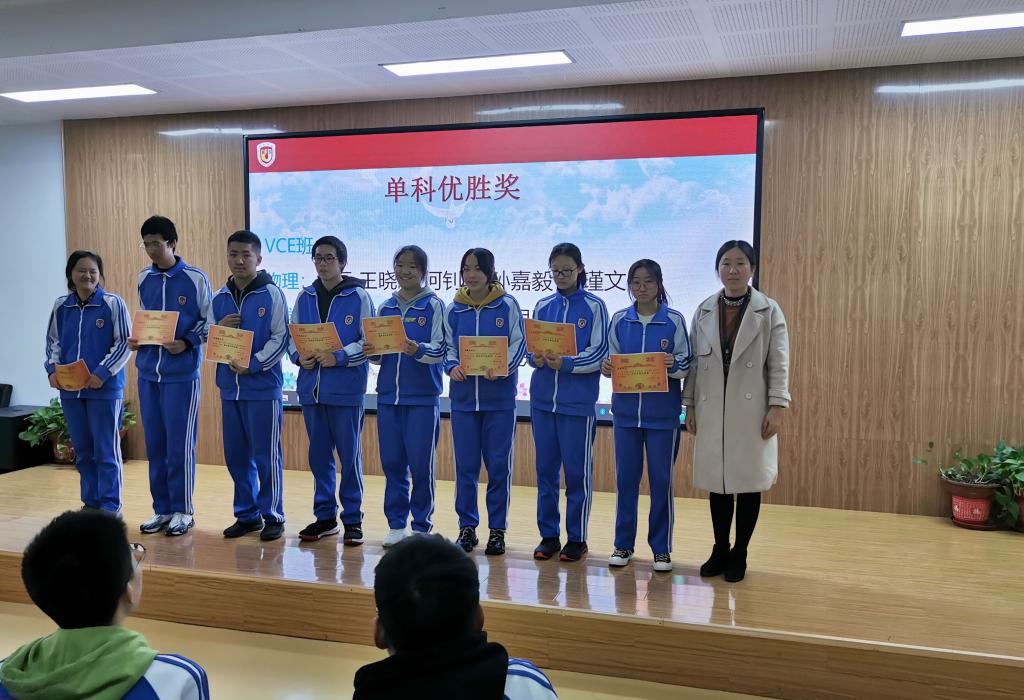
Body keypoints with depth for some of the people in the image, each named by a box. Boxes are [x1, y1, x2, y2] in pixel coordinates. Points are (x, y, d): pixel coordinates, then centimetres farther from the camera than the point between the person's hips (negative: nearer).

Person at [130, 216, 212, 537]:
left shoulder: (195, 278, -5)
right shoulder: (144, 278, 10)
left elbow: (209, 322, -2)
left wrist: (187, 343, -16)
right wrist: (136, 339, 1)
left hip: (182, 373, -5)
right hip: (148, 372, 5)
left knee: (179, 444, -1)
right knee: (154, 444, 9)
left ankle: (183, 510, 11)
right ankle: (161, 508, 20)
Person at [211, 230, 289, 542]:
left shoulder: (272, 294, -4)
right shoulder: (220, 298, 12)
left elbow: (280, 338, -9)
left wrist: (253, 365, -18)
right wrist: (218, 329, -6)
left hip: (263, 386, -5)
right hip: (229, 386, 6)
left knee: (266, 454, 0)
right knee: (236, 455, 10)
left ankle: (272, 516, 12)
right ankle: (246, 514, 23)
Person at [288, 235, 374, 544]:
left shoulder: (358, 296, -3)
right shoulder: (304, 297, 11)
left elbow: (369, 341, -7)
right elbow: (292, 337, 14)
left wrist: (339, 357, -18)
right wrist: (299, 357, -6)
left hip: (346, 390, -4)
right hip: (311, 388, 5)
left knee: (350, 454, 3)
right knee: (319, 455, 12)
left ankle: (353, 519, 14)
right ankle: (324, 516, 24)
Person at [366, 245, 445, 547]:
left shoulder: (433, 305, -1)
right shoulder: (386, 307, 13)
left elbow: (440, 350, -9)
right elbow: (379, 353, 15)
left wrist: (418, 350, -27)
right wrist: (371, 352, -6)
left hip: (422, 397, -4)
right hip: (388, 396, 4)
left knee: (421, 464, 0)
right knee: (391, 462, 7)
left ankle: (421, 525, 14)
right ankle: (396, 524, 20)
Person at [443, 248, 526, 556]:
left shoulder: (507, 305, -1)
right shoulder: (454, 309, 7)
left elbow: (519, 344, -4)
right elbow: (448, 347, 9)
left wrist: (503, 367, -22)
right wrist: (452, 366, -12)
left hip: (499, 397, -2)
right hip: (463, 396, 2)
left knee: (499, 464, 4)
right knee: (465, 465, 6)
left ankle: (497, 529, 16)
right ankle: (467, 527, 19)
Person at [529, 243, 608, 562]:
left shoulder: (594, 306, -2)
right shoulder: (543, 306, 10)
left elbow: (599, 353, -8)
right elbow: (530, 348, 10)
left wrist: (566, 364, -21)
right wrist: (536, 358, -12)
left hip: (578, 401, -4)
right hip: (543, 398, 4)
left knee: (577, 470, 3)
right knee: (545, 469, 10)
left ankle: (577, 538, 15)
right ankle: (548, 535, 21)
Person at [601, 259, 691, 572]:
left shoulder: (674, 320, -2)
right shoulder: (619, 319, 5)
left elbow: (686, 365, -2)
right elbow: (612, 361, 8)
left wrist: (673, 364, -23)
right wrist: (607, 368, -14)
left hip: (662, 413, -2)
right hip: (626, 410, 2)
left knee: (661, 479, 4)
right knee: (625, 478, 7)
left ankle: (661, 548, 16)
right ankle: (623, 544, 20)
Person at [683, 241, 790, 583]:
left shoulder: (769, 311, -1)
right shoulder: (704, 311, 6)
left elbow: (779, 365, -3)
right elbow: (694, 362, 8)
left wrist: (777, 407, -10)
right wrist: (689, 405, 5)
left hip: (752, 410, -2)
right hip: (712, 409, 2)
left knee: (748, 481, 5)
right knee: (717, 481, 8)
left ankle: (739, 554, 18)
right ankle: (720, 550, 24)